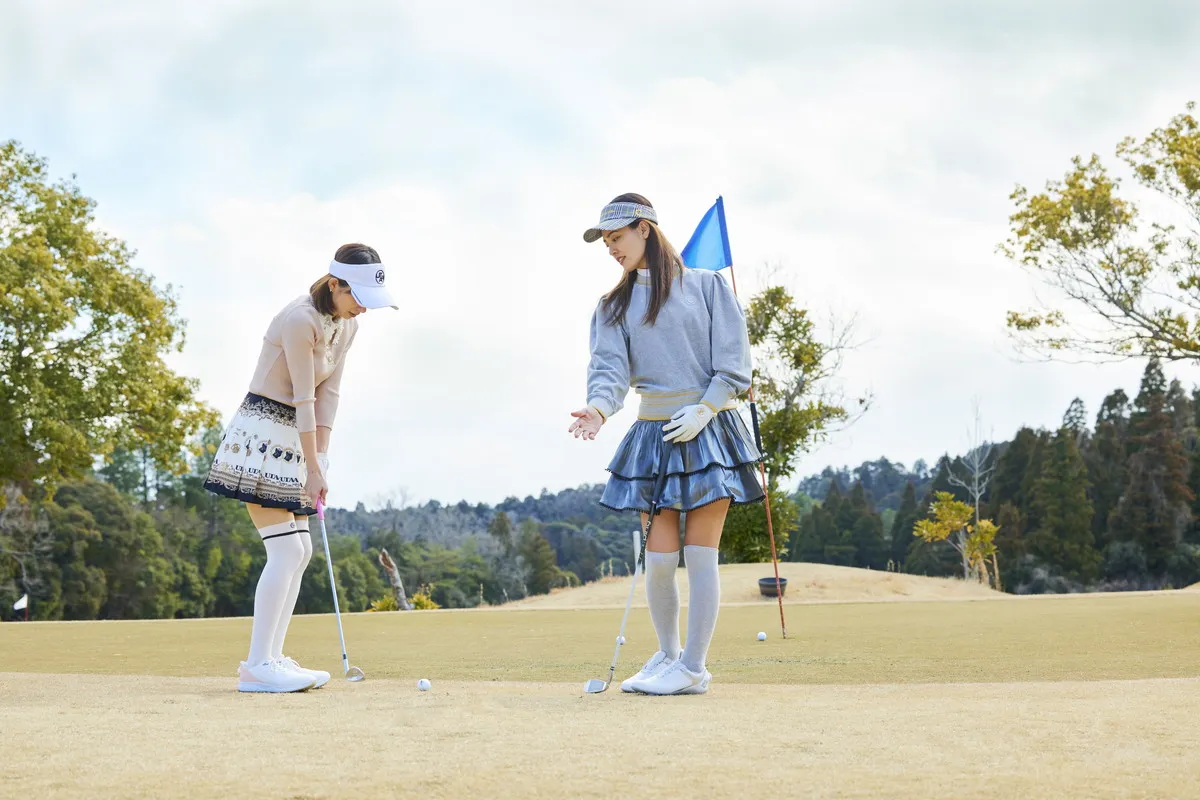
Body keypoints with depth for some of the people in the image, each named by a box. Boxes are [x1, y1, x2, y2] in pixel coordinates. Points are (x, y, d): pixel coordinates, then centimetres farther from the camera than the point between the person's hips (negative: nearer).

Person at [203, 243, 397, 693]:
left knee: (299, 551, 6)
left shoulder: (347, 325, 6)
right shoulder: (300, 319, -20)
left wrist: (321, 456, 0)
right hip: (260, 436, -9)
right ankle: (257, 665, -11)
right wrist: (313, 468, -14)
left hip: (290, 439, 9)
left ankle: (271, 658, 9)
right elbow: (303, 399, -18)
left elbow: (328, 393, 7)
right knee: (286, 550, -14)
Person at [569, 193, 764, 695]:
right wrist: (599, 406, -25)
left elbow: (734, 360, -1)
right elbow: (610, 366, -4)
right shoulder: (613, 307, 11)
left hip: (709, 431, -3)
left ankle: (692, 668, 3)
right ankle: (667, 654, 21)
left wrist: (703, 409, -13)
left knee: (699, 554, -4)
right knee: (659, 558, 1)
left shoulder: (707, 286, 3)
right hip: (654, 436, 3)